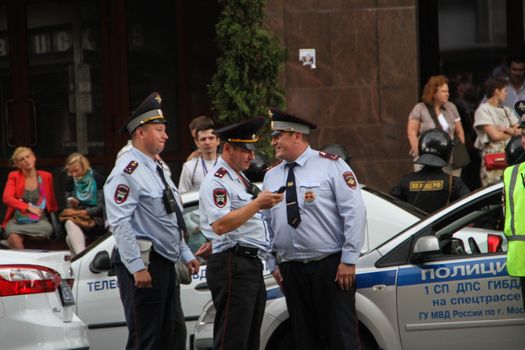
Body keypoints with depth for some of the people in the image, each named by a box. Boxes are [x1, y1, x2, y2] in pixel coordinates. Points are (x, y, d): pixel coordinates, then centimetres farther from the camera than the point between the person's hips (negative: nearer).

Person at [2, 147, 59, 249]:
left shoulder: (46, 177, 9)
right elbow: (7, 198, -7)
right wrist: (28, 207, -18)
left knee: (47, 229, -37)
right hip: (17, 218, -1)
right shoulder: (14, 176, 7)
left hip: (40, 219, 1)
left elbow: (53, 202, 16)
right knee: (13, 237, -37)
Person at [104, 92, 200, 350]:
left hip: (165, 262, 10)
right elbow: (120, 223, -21)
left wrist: (186, 254, 20)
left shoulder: (156, 170, 19)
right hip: (143, 264, -10)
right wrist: (137, 267, -25)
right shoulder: (128, 172, -13)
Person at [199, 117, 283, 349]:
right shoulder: (216, 181, -9)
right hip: (233, 268, -10)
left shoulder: (241, 180, 22)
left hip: (252, 266, 10)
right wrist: (257, 204, -19)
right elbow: (220, 225, -20)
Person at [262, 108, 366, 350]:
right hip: (291, 271, 5)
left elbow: (354, 212, -9)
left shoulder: (330, 165, -4)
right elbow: (266, 224, 16)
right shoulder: (271, 176, 13)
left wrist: (348, 260, -13)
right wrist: (273, 264, 8)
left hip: (331, 267, -5)